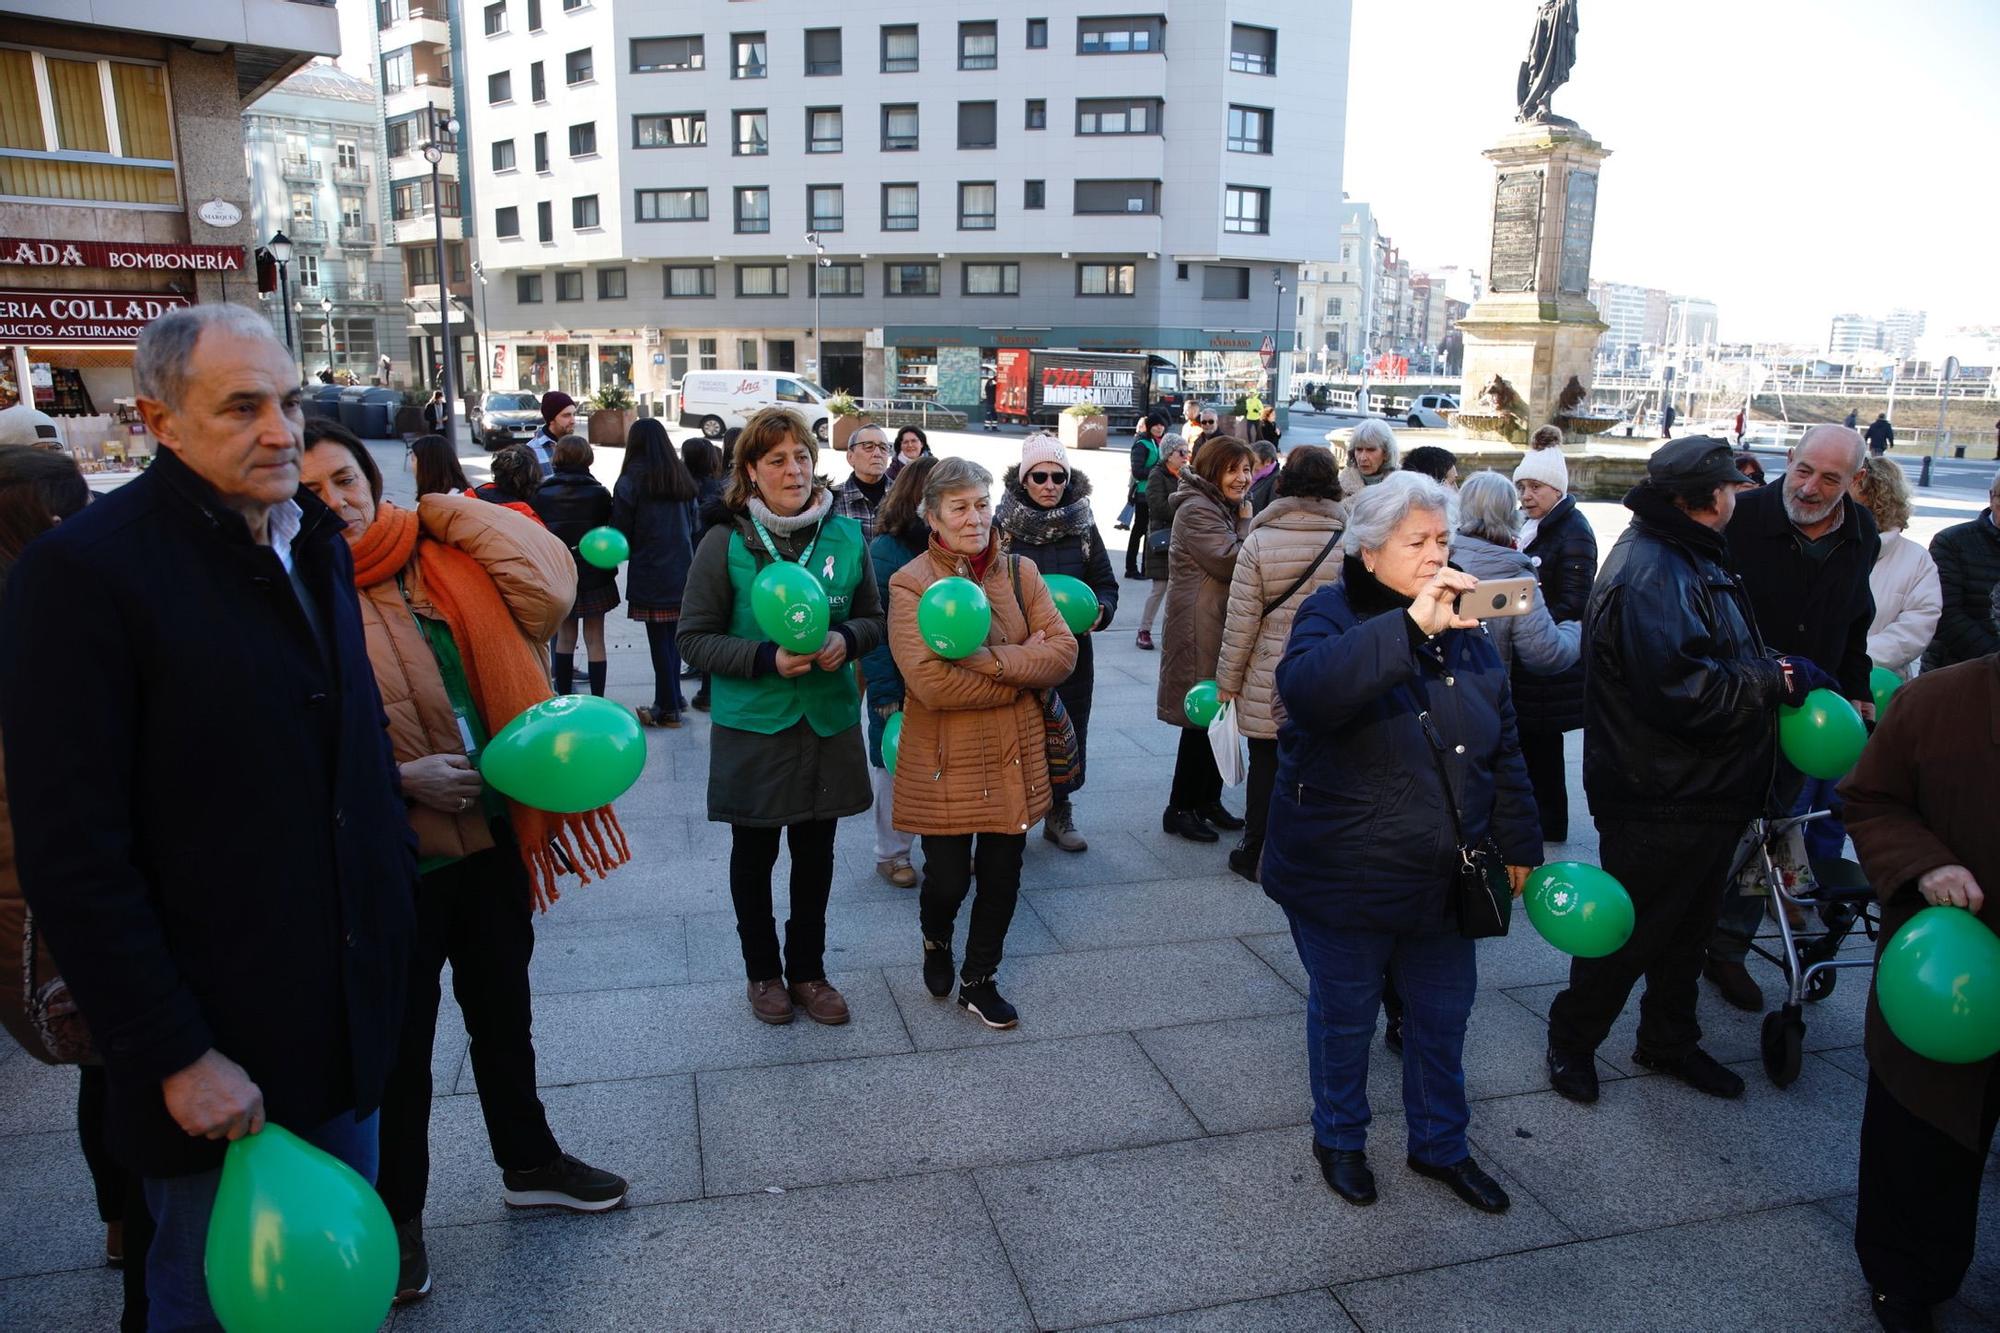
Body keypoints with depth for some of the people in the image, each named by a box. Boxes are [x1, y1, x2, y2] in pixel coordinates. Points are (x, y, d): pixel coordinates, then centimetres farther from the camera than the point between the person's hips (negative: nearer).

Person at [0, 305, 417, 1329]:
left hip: (348, 1018, 6)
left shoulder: (314, 543, 6)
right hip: (218, 1059, -6)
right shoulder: (82, 571, -16)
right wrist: (174, 1055, -18)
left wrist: (397, 894, 11)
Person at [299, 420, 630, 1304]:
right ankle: (397, 1213, 33)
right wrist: (401, 779, -22)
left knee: (502, 1013, 21)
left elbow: (547, 586, -14)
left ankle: (529, 1164, 42)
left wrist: (447, 510, -8)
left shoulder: (438, 562, 1)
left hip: (490, 835, 4)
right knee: (402, 1040, 12)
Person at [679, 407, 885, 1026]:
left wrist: (847, 639, -15)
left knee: (815, 855, 15)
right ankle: (763, 971, 35)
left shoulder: (846, 536, -2)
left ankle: (808, 970, 34)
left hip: (829, 724, 3)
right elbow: (694, 637, -9)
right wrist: (767, 658, -23)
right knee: (754, 856, 14)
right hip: (753, 726, -2)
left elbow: (874, 619, 8)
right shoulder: (725, 544, -11)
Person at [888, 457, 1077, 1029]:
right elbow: (931, 682, -21)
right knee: (948, 879, 5)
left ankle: (979, 981, 35)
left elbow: (1063, 652, -5)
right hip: (946, 762, -4)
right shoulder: (911, 583, -10)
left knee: (1001, 876, 12)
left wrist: (990, 660, -20)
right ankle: (936, 941, 41)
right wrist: (1023, 669, -15)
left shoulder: (1020, 572, 3)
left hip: (1014, 758, 4)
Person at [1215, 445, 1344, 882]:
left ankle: (1255, 855, 23)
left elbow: (1241, 621, -8)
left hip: (1267, 683, -1)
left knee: (1266, 765, 12)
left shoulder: (1259, 542, -10)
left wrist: (1228, 681, 2)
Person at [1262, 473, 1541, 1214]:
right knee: (1345, 1014, 13)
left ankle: (1439, 1144, 40)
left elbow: (1502, 748, 13)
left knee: (1444, 1013, 18)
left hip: (1442, 876, 5)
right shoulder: (1332, 615, -13)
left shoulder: (1464, 627, 5)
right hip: (1344, 873, -5)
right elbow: (1306, 689, -38)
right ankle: (1339, 1138, 36)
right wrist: (1410, 626, -42)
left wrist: (1518, 843, 14)